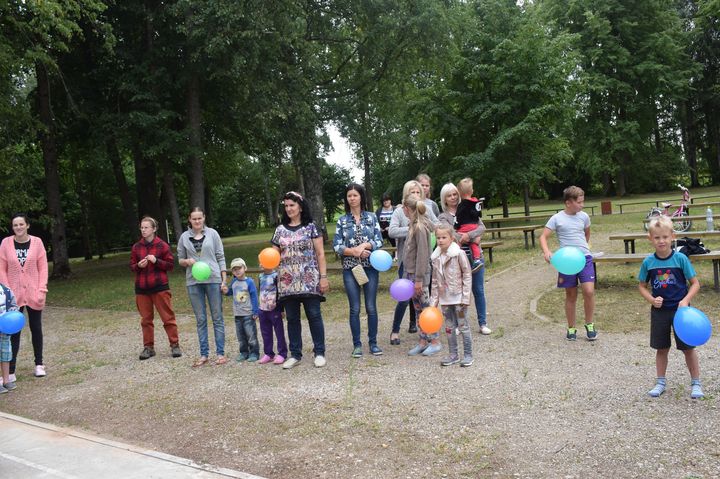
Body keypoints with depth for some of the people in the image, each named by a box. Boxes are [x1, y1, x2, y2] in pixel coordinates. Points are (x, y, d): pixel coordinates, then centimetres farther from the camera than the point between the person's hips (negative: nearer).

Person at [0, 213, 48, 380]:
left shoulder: (36, 242, -3)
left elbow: (43, 267, -2)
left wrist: (42, 290, -8)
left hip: (34, 293, 1)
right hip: (14, 294, 0)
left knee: (36, 329, 12)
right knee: (14, 331, 2)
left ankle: (39, 364, 24)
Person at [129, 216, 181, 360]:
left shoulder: (162, 245, -3)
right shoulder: (136, 247, 6)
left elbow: (170, 265, -2)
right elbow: (131, 266, 11)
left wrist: (156, 261, -17)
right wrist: (139, 265, -10)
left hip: (160, 287, -3)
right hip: (141, 289, 4)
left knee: (168, 317, 0)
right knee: (146, 319, 9)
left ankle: (175, 345, 8)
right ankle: (148, 347, 18)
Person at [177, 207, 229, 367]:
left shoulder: (212, 233, 2)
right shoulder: (184, 237, 6)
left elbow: (220, 258, 3)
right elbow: (180, 260, 13)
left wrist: (224, 280, -2)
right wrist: (187, 261, -11)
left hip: (213, 280, -2)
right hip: (193, 282, 2)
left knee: (217, 317, 3)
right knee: (200, 319, 7)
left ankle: (220, 353, 10)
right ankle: (204, 354, 14)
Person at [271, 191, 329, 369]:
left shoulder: (311, 227, 1)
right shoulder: (280, 230, 11)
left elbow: (320, 254, -1)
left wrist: (323, 277, -7)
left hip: (309, 280, -3)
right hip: (288, 281, 3)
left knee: (314, 315, -1)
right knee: (292, 318, 7)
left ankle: (319, 353, 11)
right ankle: (295, 354, 17)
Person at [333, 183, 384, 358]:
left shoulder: (371, 217, 4)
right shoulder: (342, 220, 4)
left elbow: (379, 241, -1)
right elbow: (336, 246, -1)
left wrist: (364, 245, -16)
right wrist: (354, 251, -14)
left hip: (370, 267, 0)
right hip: (350, 268, 0)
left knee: (371, 307, 3)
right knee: (354, 308, 3)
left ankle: (373, 343, 15)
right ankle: (357, 344, 14)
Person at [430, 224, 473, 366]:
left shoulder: (459, 254, -11)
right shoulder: (435, 257, 5)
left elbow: (467, 275, -9)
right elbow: (435, 281, 11)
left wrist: (465, 296, -13)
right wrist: (434, 300, 8)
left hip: (458, 297, -5)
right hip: (445, 299, 5)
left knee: (463, 326, 3)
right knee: (449, 327, 12)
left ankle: (468, 355, 14)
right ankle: (453, 355, 23)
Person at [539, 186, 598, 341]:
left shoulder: (584, 216, 4)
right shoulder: (556, 218, -5)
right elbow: (543, 237, -9)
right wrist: (546, 252, -26)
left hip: (585, 258, 2)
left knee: (589, 292, -11)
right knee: (571, 296, 7)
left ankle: (589, 325, 10)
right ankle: (571, 328, 22)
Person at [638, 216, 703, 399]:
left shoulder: (680, 259, -11)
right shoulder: (648, 262, -5)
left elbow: (695, 283, -5)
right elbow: (642, 286, 6)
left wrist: (686, 300, -20)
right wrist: (651, 300, -12)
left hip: (680, 309, -2)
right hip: (659, 310, 2)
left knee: (688, 347, 7)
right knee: (661, 348, 11)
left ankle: (696, 383, 22)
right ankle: (660, 382, 25)